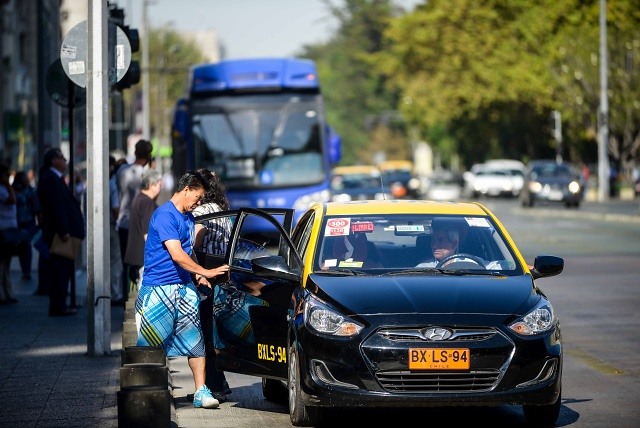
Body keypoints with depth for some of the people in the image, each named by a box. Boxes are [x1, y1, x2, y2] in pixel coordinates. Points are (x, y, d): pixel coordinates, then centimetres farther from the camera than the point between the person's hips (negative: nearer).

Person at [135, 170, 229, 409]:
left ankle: (201, 392, 1)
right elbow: (177, 255, -22)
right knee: (151, 345, 0)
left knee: (195, 340, 0)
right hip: (159, 290, -8)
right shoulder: (165, 215, -15)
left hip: (184, 288, 8)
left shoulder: (188, 218, 15)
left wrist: (197, 275, 10)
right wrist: (205, 272, -20)